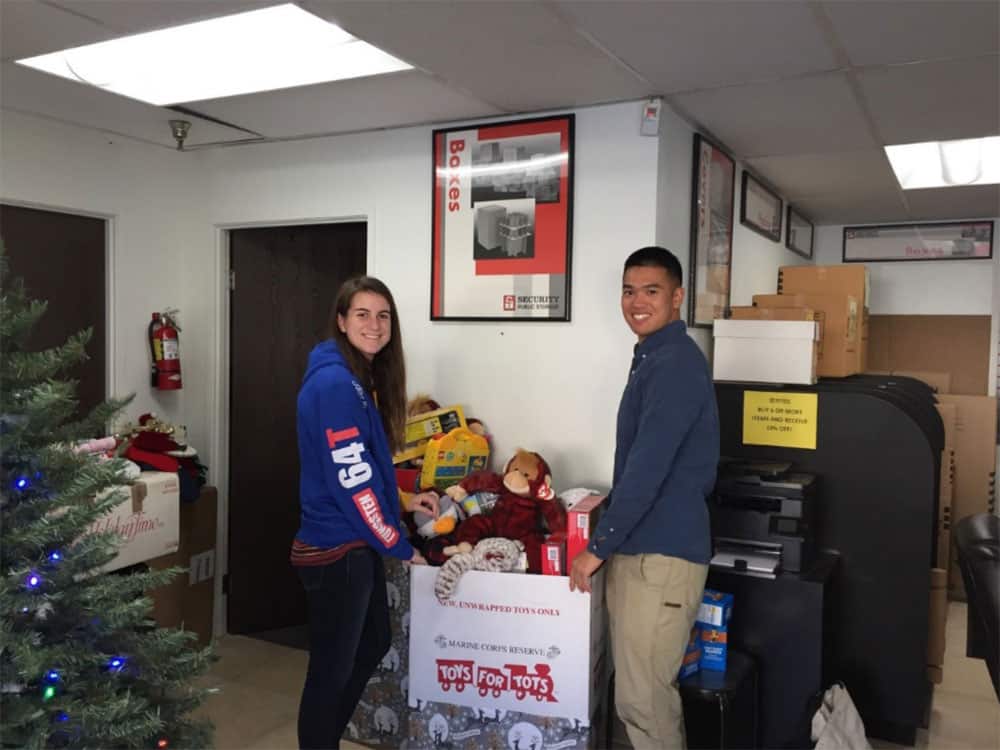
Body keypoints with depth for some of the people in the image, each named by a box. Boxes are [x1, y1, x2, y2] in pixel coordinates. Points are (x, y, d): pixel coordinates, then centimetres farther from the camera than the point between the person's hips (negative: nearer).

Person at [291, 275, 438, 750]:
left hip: (356, 545, 10)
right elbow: (350, 478, -23)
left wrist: (400, 502, 11)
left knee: (373, 645, 24)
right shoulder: (335, 383, -21)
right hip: (335, 550, -10)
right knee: (332, 668, 6)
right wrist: (399, 546, -14)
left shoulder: (360, 379, 9)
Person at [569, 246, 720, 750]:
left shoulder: (675, 364, -16)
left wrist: (598, 545, -16)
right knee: (640, 692, 18)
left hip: (661, 554, -10)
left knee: (643, 699, 0)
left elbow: (649, 467, -21)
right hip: (637, 548, 10)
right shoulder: (652, 358, 15)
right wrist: (611, 505, 21)